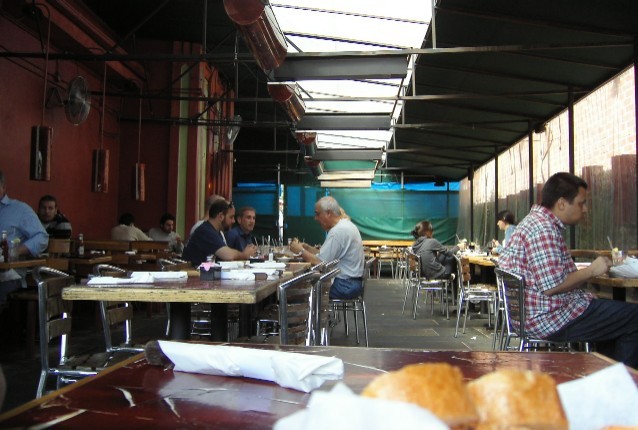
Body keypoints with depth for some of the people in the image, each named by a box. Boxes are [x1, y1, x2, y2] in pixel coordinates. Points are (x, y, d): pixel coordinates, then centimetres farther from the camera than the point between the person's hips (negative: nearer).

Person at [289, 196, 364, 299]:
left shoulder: (338, 231, -19)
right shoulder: (346, 225, 13)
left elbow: (320, 262, -21)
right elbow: (326, 255, 13)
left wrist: (301, 251, -7)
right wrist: (307, 247, 3)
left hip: (345, 286, -10)